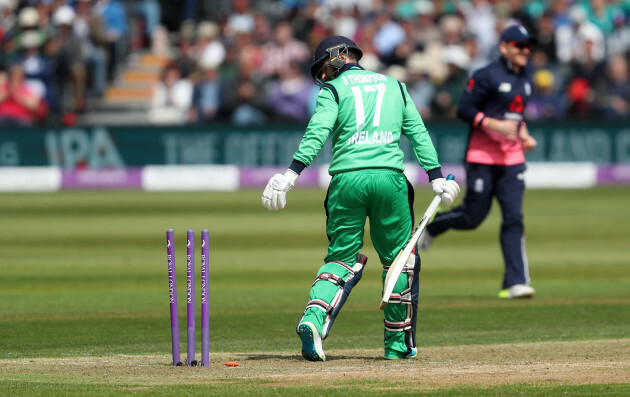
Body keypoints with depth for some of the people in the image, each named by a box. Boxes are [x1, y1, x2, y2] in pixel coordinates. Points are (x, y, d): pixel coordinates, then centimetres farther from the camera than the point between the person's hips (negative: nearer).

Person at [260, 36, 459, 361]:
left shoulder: (333, 90, 8)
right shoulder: (395, 86, 20)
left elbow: (316, 134, -7)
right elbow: (418, 133, 14)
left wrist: (291, 174, -13)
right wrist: (436, 176, 11)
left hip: (347, 179, -1)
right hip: (389, 176, 1)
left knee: (341, 258, 7)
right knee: (398, 258, 11)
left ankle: (313, 318, -16)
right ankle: (397, 343, 13)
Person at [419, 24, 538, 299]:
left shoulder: (525, 76, 14)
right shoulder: (487, 76, -10)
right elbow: (464, 109, -13)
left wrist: (524, 134, 12)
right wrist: (496, 125, -22)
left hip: (512, 157, 6)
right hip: (482, 157, -6)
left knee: (514, 218, -6)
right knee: (472, 217, -1)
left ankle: (515, 283, -9)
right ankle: (431, 226, 31)